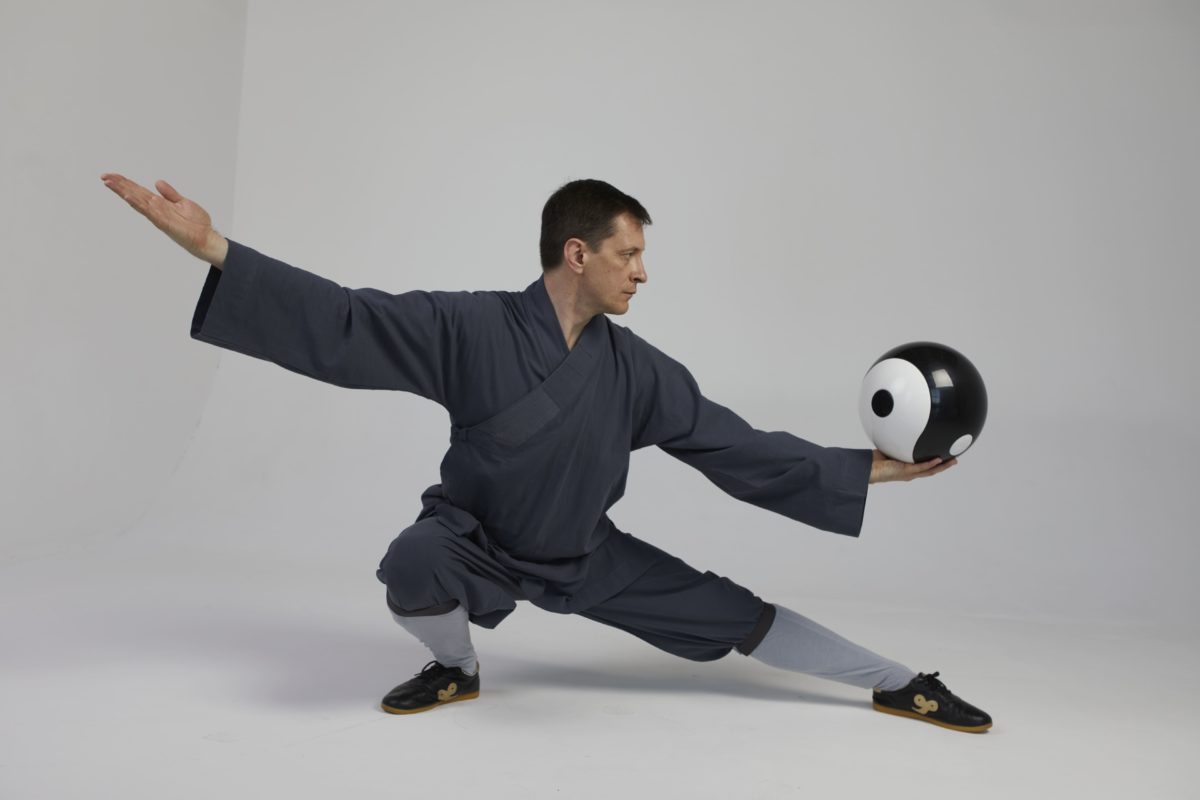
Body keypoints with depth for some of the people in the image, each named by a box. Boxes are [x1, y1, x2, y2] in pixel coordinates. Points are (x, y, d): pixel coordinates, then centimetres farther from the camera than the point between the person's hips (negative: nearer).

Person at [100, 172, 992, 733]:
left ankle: (900, 686, 17)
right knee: (411, 569, -36)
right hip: (478, 541, -2)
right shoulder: (472, 328, -23)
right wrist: (214, 247, -34)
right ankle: (457, 668, 1)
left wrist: (875, 468, -10)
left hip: (586, 554, 2)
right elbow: (342, 320, -26)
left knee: (735, 614, -2)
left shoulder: (636, 368, -14)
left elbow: (739, 447, -9)